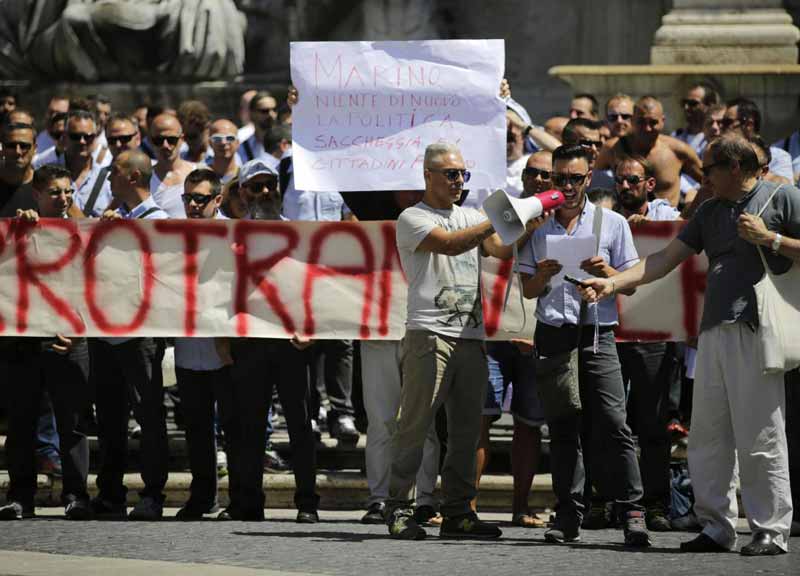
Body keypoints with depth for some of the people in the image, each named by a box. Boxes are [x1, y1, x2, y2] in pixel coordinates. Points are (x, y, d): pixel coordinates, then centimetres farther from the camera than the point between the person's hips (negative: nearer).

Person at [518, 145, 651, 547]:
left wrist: (606, 272, -11)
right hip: (552, 335, 2)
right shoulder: (537, 226, 13)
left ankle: (632, 513, -11)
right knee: (561, 430, 2)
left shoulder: (612, 224, 8)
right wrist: (542, 276, -8)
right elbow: (527, 291, 14)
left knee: (612, 424, -12)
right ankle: (568, 516, 5)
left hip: (597, 336, -2)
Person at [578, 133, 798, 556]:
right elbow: (666, 258, 21)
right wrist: (613, 283, 13)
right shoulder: (710, 211, 23)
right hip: (713, 331, 7)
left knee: (760, 438, -8)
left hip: (755, 331, -7)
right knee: (707, 437, 5)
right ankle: (716, 527, 11)